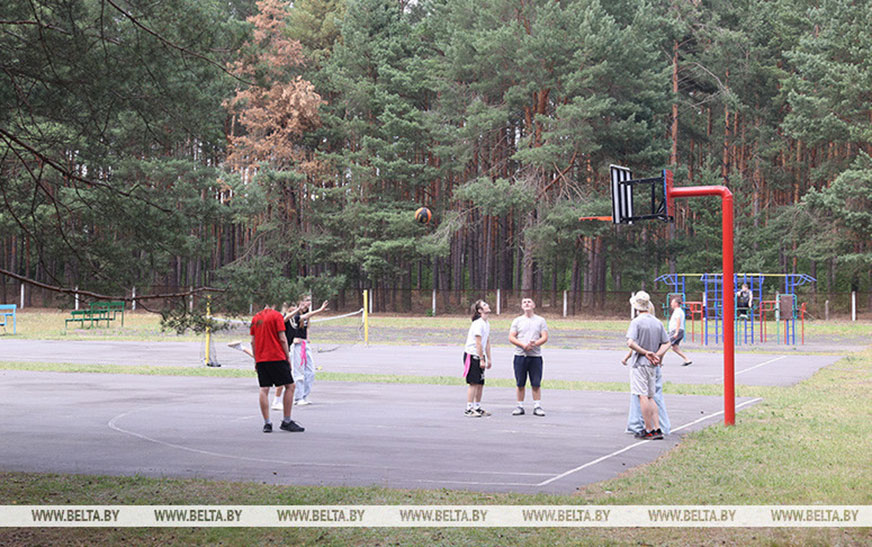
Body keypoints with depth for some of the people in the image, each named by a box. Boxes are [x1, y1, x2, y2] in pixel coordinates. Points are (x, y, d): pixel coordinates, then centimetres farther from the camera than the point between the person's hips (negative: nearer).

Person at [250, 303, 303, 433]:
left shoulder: (255, 318, 12)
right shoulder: (276, 315, -4)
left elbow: (253, 341, 13)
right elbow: (282, 339, -9)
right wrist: (288, 357, -2)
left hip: (260, 359, 6)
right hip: (277, 357, -6)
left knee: (264, 390, 3)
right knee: (290, 386, 3)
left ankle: (267, 423, -1)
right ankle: (286, 421, 1)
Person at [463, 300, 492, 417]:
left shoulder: (486, 323, 12)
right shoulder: (478, 323, -17)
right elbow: (478, 343, -18)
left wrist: (489, 359, 15)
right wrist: (482, 359, -17)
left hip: (480, 355, 9)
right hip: (472, 355, -9)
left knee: (480, 383, 9)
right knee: (473, 383, -9)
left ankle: (477, 407, 17)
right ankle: (469, 409, -6)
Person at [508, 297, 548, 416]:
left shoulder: (540, 320, 9)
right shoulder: (517, 321, 10)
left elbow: (545, 337, 1)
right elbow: (511, 337, 3)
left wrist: (534, 344, -17)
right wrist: (523, 345, -13)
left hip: (535, 356, -1)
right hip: (520, 355, 1)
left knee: (536, 383, -1)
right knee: (520, 383, 4)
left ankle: (537, 406, 3)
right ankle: (520, 406, 10)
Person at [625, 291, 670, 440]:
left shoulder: (636, 322, -11)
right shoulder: (658, 323, 9)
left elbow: (630, 343, -22)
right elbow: (666, 343, 9)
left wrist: (645, 353, -14)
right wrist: (657, 356, -4)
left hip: (640, 363, -7)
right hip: (653, 365, 7)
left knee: (643, 396, -4)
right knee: (650, 397, 14)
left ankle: (649, 430, -5)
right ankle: (657, 429, 9)